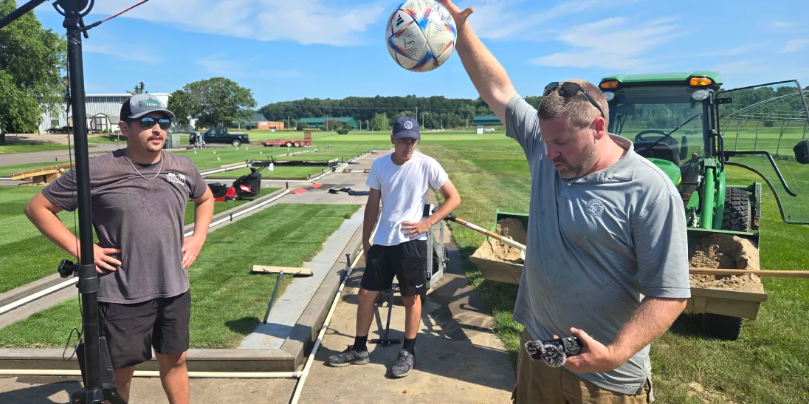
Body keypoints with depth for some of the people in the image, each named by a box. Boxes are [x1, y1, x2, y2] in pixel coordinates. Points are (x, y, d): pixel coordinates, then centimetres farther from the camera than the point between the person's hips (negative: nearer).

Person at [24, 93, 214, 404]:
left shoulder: (183, 168, 1)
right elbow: (37, 208, -2)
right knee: (120, 373, 12)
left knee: (174, 360, 19)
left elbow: (205, 199, 21)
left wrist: (198, 237, 8)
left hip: (175, 290, 4)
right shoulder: (96, 172, -12)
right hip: (122, 297, -3)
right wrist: (79, 249, -10)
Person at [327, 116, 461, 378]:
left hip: (411, 241, -4)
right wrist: (365, 240, 11)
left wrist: (427, 223, -14)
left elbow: (454, 198, -4)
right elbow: (373, 204, 9)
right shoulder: (379, 165, 1)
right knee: (366, 293, 9)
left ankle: (408, 352, 25)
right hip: (382, 241, 4)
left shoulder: (427, 165, -9)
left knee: (411, 297, 7)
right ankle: (359, 349, 25)